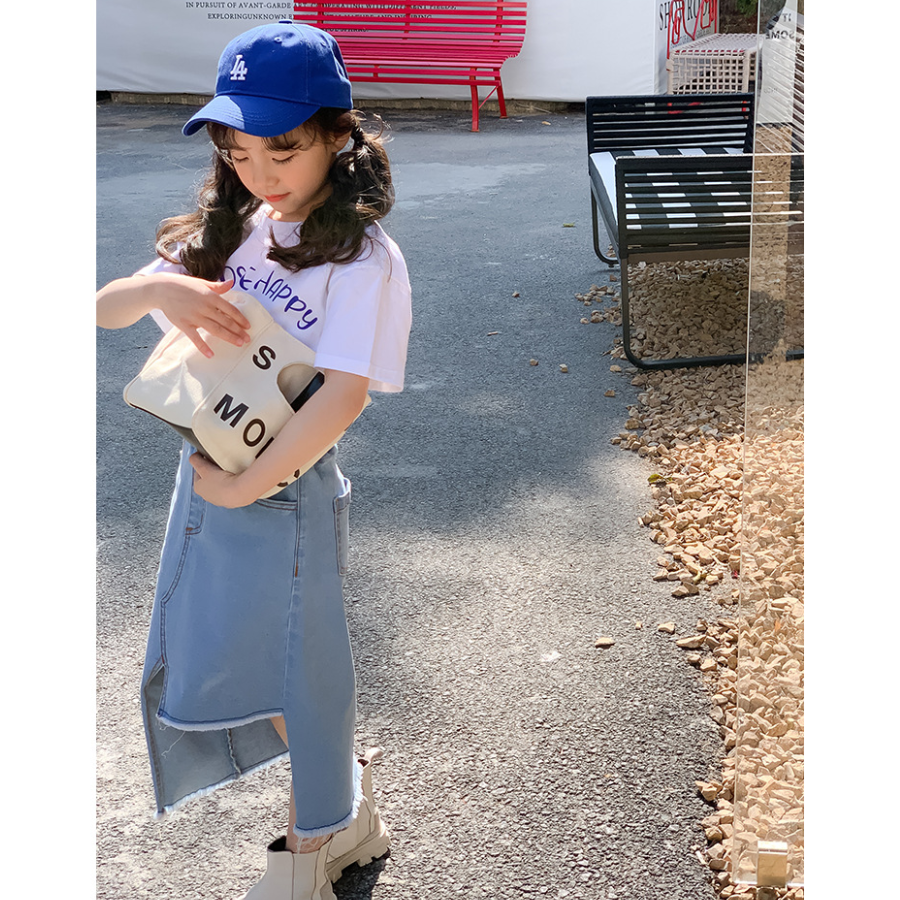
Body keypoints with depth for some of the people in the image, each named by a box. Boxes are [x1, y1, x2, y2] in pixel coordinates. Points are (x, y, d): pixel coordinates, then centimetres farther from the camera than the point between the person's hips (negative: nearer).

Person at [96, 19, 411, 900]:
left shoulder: (361, 256, -15)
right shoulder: (230, 230, 5)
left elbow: (345, 393, -26)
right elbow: (106, 310, 5)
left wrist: (244, 485, -23)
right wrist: (161, 287, -18)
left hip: (285, 494, -7)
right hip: (203, 479, 8)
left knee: (297, 674, 8)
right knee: (206, 671, 18)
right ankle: (344, 804, 38)